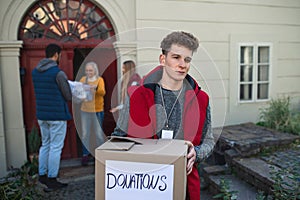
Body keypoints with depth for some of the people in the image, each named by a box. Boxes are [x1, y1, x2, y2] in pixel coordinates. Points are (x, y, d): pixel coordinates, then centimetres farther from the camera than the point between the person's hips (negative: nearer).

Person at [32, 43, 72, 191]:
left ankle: (42, 176, 27)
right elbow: (69, 97, -10)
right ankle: (52, 180, 10)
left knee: (45, 145, 18)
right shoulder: (58, 73, -15)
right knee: (55, 147, 2)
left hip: (41, 115, 7)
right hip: (57, 115, -7)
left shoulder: (35, 72, 7)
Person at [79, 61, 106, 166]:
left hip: (97, 110, -2)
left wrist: (96, 88, -37)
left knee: (99, 134, 6)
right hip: (85, 110, 2)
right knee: (85, 134, 5)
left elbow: (103, 92, -17)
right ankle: (85, 154, 17)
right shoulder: (83, 79, 7)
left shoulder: (99, 79, -2)